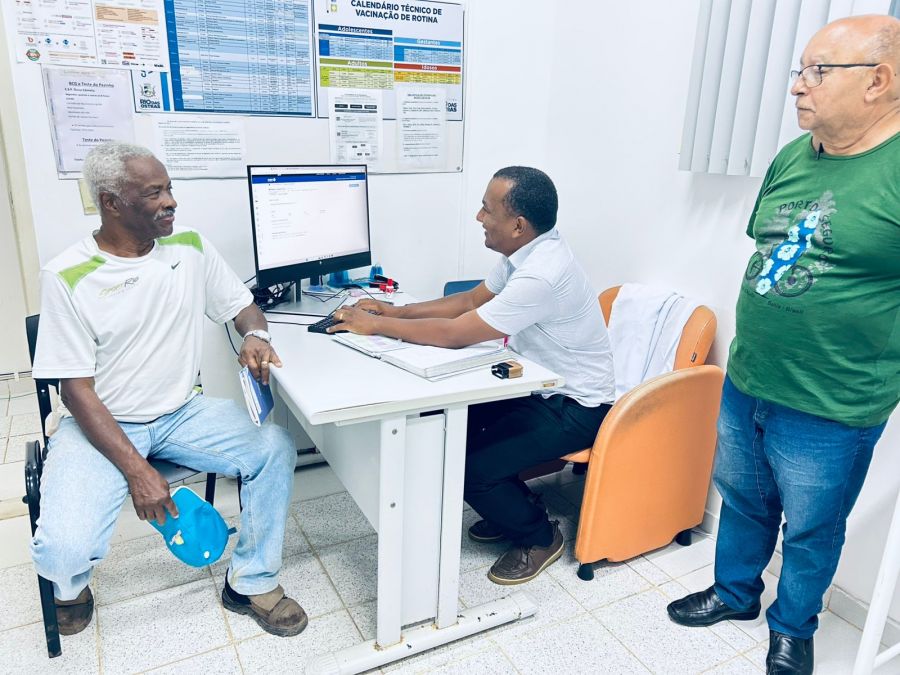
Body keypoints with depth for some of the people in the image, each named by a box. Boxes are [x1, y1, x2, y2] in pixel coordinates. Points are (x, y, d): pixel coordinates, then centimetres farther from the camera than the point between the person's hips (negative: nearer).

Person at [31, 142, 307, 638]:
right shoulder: (66, 277, -13)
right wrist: (136, 470, -22)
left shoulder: (190, 248, -2)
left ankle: (251, 583, 2)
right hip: (100, 424, -3)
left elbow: (243, 305, 9)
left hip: (183, 413, 4)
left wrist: (254, 336, -18)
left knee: (275, 449, -19)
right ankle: (71, 586, 19)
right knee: (63, 550, -23)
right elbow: (76, 390, -13)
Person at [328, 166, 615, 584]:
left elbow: (454, 334, -30)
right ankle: (513, 505, 23)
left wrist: (377, 325, -18)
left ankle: (539, 536, 11)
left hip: (574, 407, -9)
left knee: (470, 468, -18)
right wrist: (397, 312, 2)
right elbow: (470, 301, 10)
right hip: (541, 386, 9)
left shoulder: (541, 274, -31)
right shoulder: (527, 251, 0)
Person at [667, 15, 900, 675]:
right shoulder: (793, 157, 3)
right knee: (742, 500, 24)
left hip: (830, 414, -6)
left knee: (811, 529, 17)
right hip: (744, 386, 6)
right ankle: (735, 592, 48)